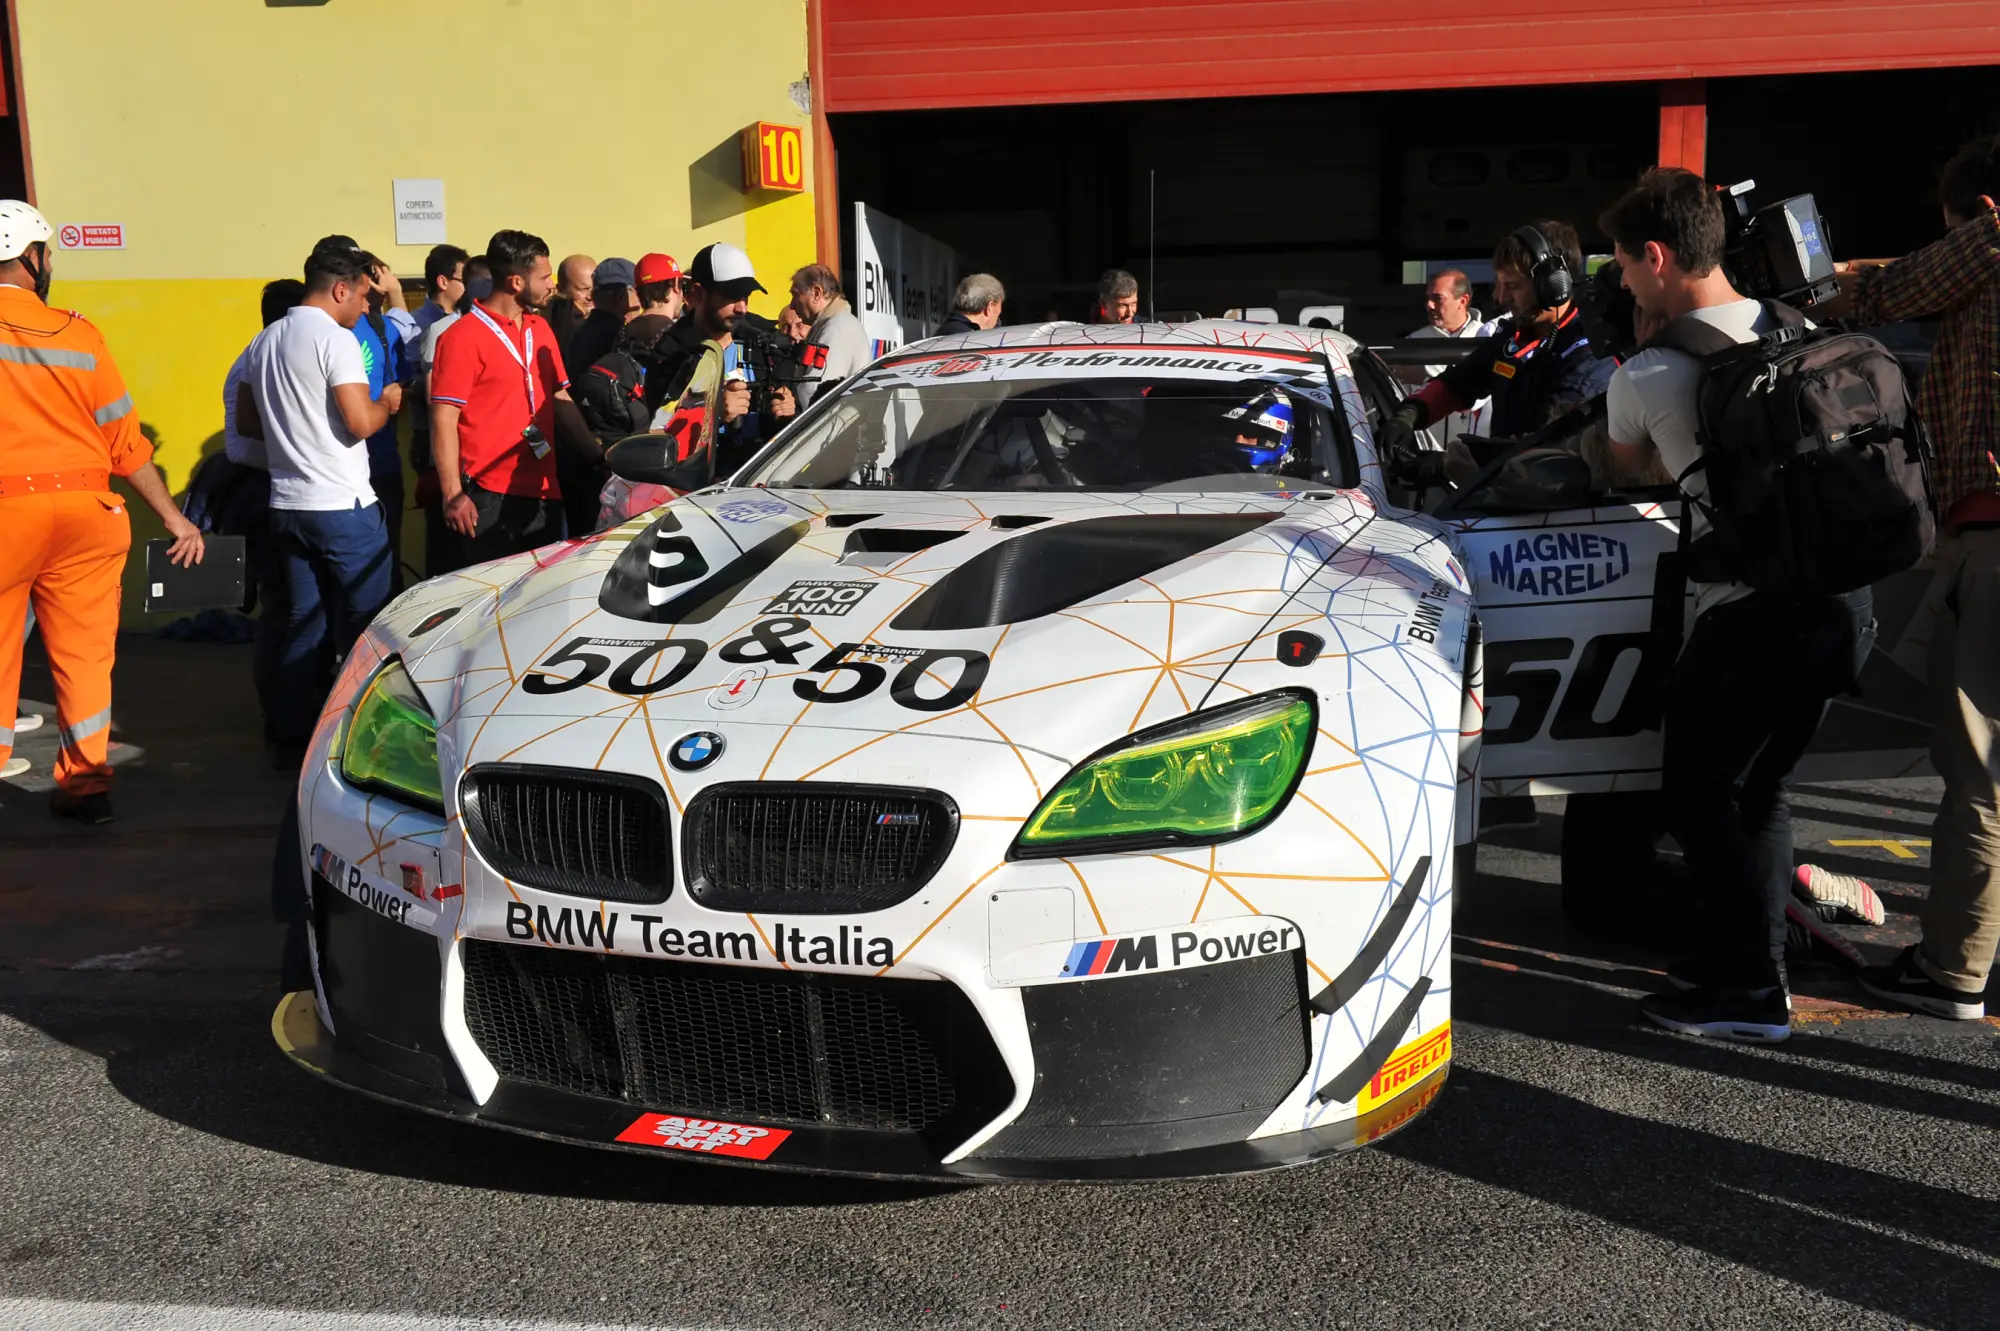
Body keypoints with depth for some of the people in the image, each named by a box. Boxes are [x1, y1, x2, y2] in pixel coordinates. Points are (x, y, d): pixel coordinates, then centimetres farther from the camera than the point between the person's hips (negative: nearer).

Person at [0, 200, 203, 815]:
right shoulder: (77, 333, 2)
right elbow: (126, 441, 4)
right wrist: (174, 518, 11)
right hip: (83, 511, 1)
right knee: (83, 649, 9)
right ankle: (86, 778, 14)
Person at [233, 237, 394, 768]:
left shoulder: (265, 341, 13)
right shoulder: (335, 339, -13)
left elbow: (246, 421, 18)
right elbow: (360, 423, -19)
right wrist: (387, 403, 0)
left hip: (287, 504, 8)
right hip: (343, 506, -8)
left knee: (305, 624, 12)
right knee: (366, 623, 2)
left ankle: (294, 738, 15)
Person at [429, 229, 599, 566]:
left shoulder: (541, 329, 13)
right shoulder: (463, 337, -9)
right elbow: (444, 421, -12)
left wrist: (598, 455, 10)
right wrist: (452, 495, -17)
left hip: (543, 492, 7)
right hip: (490, 499, -7)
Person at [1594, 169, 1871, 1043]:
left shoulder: (1645, 376, -8)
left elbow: (1624, 470, 13)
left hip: (1747, 610, -7)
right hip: (1840, 596, 7)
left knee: (1697, 792, 5)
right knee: (1761, 786, 18)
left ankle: (1753, 993, 6)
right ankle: (1747, 959, 25)